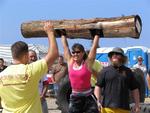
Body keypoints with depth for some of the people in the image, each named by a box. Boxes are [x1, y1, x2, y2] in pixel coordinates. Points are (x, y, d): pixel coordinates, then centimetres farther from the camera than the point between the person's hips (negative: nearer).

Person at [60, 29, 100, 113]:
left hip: (88, 97, -4)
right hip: (74, 98, 4)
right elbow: (65, 46, 9)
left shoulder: (87, 63, -8)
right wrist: (63, 34, 16)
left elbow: (94, 46, -6)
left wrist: (96, 34, 0)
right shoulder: (70, 62, 1)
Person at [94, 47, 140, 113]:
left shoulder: (128, 71, 13)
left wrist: (137, 105, 9)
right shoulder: (105, 71, 6)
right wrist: (98, 101, -10)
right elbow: (98, 87, 2)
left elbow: (134, 89, 14)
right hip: (107, 107, -3)